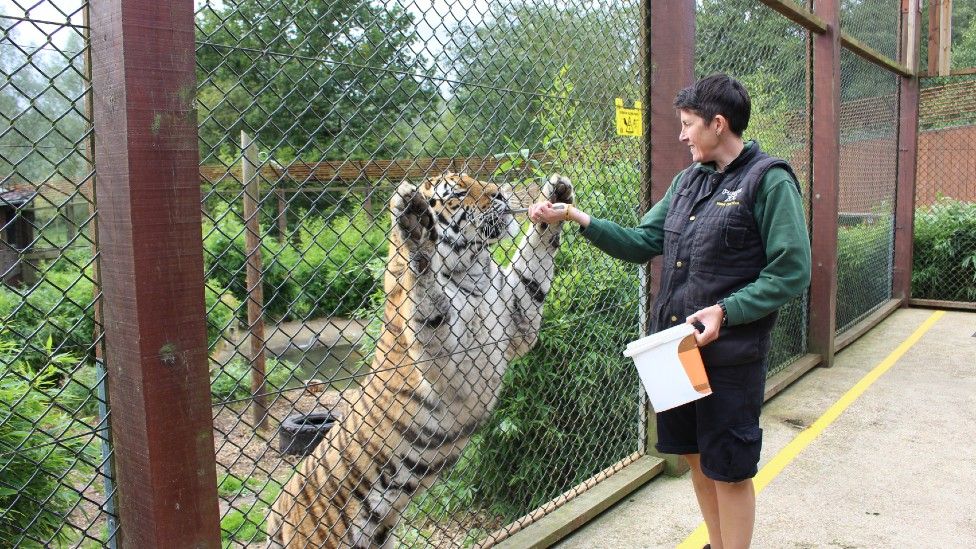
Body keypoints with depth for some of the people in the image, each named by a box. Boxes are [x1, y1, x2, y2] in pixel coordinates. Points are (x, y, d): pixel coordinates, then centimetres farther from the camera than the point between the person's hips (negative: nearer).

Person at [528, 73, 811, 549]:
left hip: (730, 353, -7)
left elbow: (792, 272, -14)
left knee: (728, 469, 6)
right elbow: (641, 243, 9)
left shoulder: (769, 182, -11)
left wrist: (724, 311, -22)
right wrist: (576, 217, 1)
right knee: (695, 455, 20)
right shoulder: (687, 180, 11)